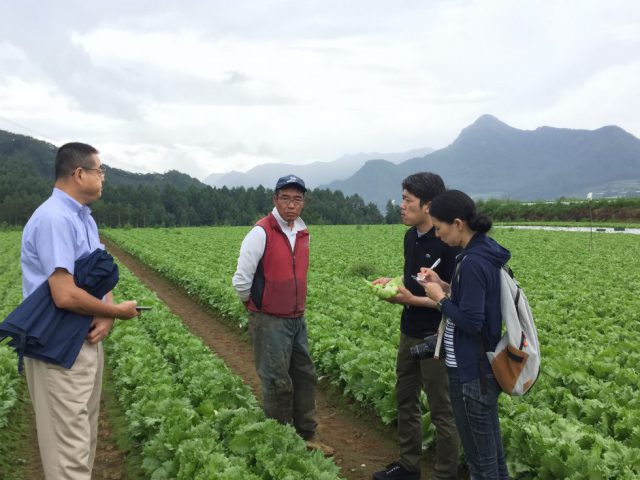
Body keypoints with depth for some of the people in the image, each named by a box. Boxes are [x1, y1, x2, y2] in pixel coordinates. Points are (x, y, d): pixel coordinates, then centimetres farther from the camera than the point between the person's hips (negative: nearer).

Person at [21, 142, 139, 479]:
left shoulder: (85, 218, 11)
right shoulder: (54, 218, -21)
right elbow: (65, 295, -29)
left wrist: (106, 316, -10)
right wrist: (116, 312, -14)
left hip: (87, 341, 10)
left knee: (84, 438, 20)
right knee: (70, 450, -2)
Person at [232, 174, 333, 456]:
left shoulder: (303, 234, 6)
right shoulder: (261, 233, -17)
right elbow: (241, 280, -14)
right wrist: (256, 306, 0)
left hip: (297, 319, 7)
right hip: (270, 322, -7)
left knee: (305, 377, 14)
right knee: (277, 383, 2)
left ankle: (307, 435, 28)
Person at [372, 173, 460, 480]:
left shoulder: (448, 243, -20)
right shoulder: (411, 237, 6)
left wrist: (413, 300, -22)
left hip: (437, 338, -9)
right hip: (410, 333, 9)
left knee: (441, 411, 4)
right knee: (405, 399, 18)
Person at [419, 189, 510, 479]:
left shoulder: (473, 262, -23)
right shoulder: (485, 251, 6)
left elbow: (470, 322, -24)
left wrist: (439, 298, -11)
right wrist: (444, 286, 6)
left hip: (470, 371, -10)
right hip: (485, 365, 10)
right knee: (491, 446, 21)